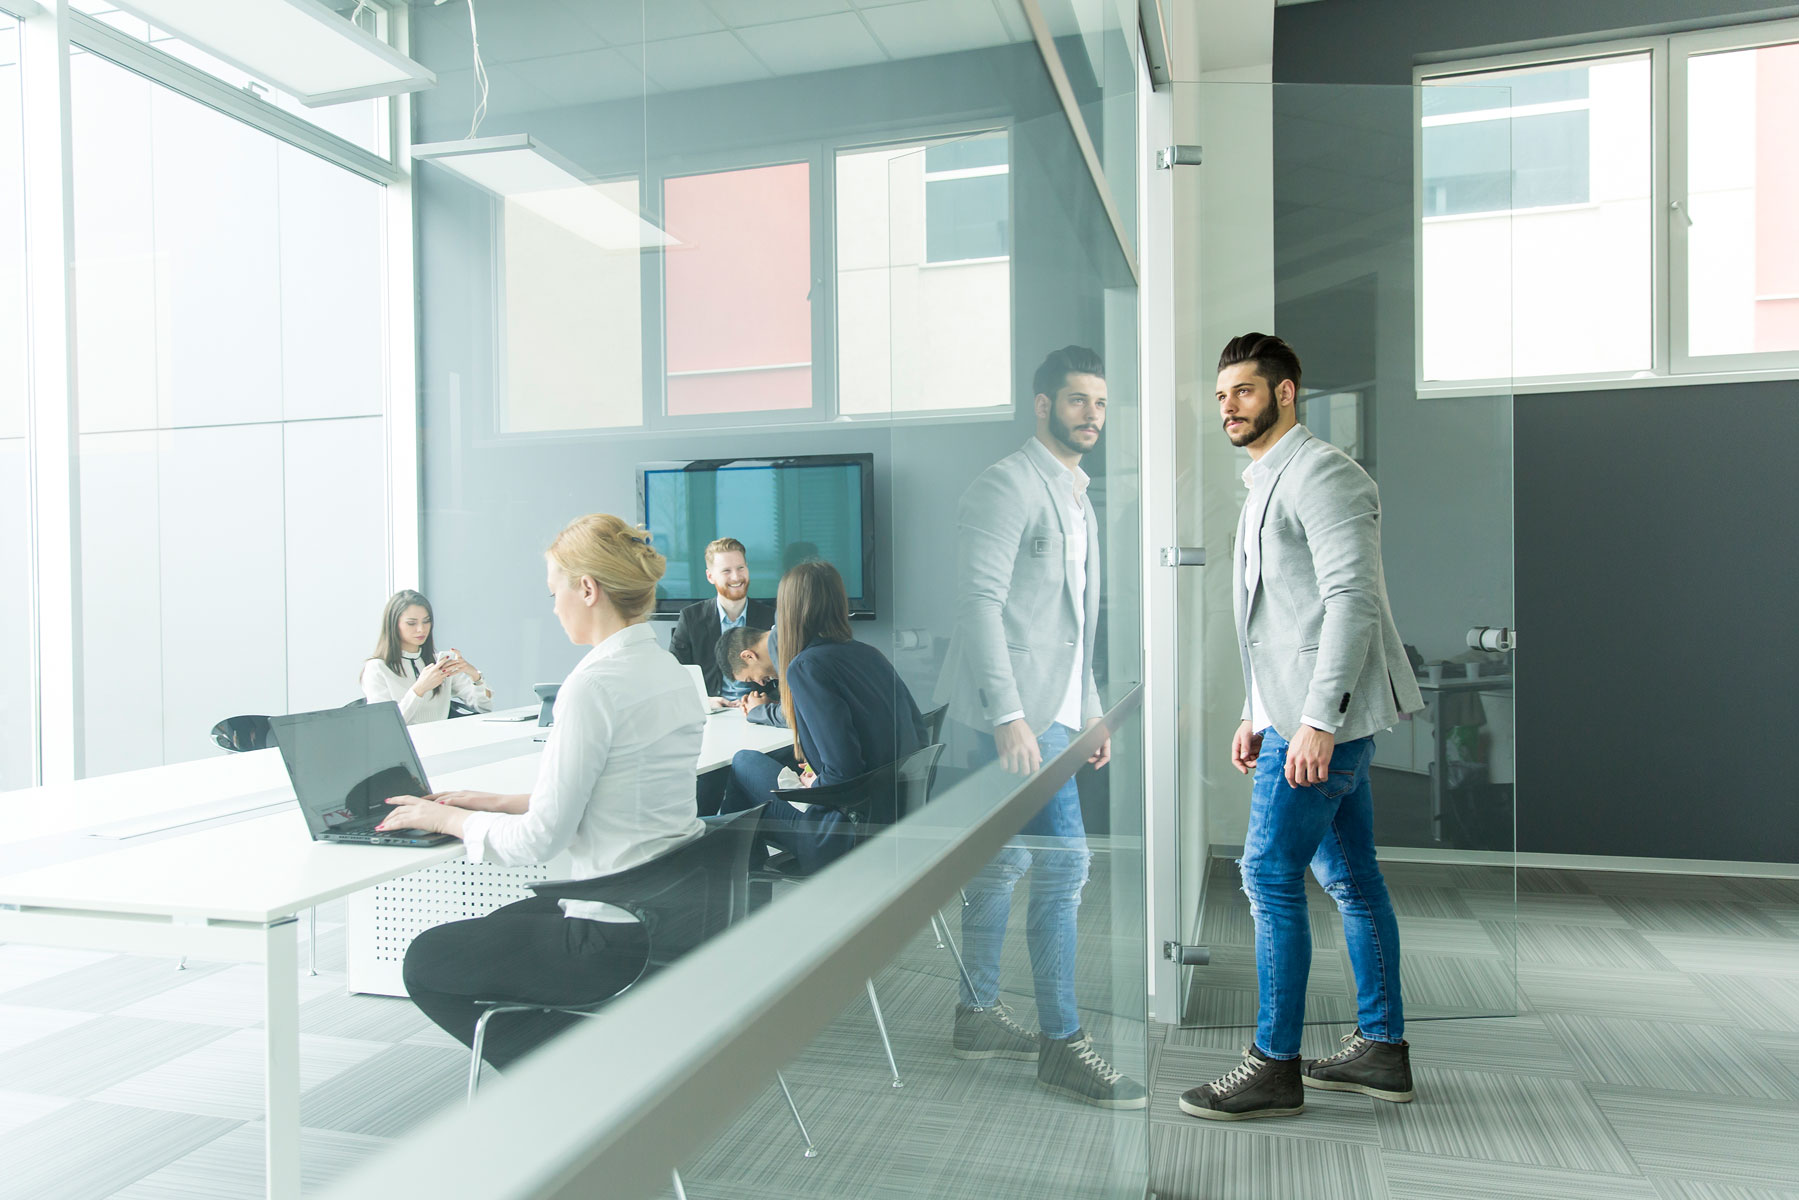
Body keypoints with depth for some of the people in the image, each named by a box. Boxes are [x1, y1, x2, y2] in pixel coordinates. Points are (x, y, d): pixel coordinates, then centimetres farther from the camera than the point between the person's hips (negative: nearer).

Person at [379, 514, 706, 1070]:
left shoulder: (595, 684, -21)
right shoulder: (669, 670, 7)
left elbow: (541, 839, -18)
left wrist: (448, 819, -1)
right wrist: (503, 803, 15)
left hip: (624, 937, -9)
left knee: (425, 963, 10)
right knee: (499, 927, 29)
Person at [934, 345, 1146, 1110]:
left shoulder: (1076, 499, 19)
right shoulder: (1008, 486, -10)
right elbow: (980, 602, -19)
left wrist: (1090, 709, 19)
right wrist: (1010, 716, -25)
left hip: (1050, 710, 9)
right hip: (1015, 712, -9)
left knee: (1006, 862, 14)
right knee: (1065, 863, -8)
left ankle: (978, 1016, 26)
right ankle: (1063, 1046, 3)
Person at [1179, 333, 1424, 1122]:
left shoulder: (1320, 472, -11)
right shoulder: (1267, 484, 21)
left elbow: (1352, 599, -21)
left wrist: (1317, 718, -25)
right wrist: (1255, 715, 21)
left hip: (1322, 714, -10)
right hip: (1302, 713, 10)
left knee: (1270, 875, -7)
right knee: (1350, 878, 13)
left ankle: (1275, 1068, 4)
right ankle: (1382, 1050, 24)